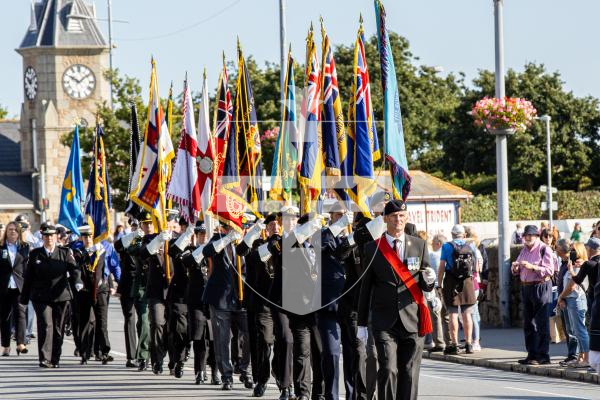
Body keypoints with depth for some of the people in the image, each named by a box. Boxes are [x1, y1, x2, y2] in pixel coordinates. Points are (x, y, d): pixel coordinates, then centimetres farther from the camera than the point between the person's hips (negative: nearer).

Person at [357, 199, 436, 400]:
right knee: (388, 370, -13)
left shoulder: (419, 245, 9)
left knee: (409, 373, 2)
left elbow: (426, 287, 12)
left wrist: (429, 280, -13)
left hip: (412, 321, 2)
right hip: (385, 322, -2)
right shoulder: (373, 248, 5)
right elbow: (365, 288, 9)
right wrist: (362, 323, 8)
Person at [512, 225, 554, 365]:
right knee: (528, 323, 11)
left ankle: (543, 356, -4)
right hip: (526, 287, 8)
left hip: (541, 287, -8)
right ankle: (532, 355, 18)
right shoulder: (525, 250, 13)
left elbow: (550, 270, -16)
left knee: (541, 323, -6)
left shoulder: (544, 249, -8)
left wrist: (532, 267, -23)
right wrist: (515, 267, -5)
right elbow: (517, 272, 17)